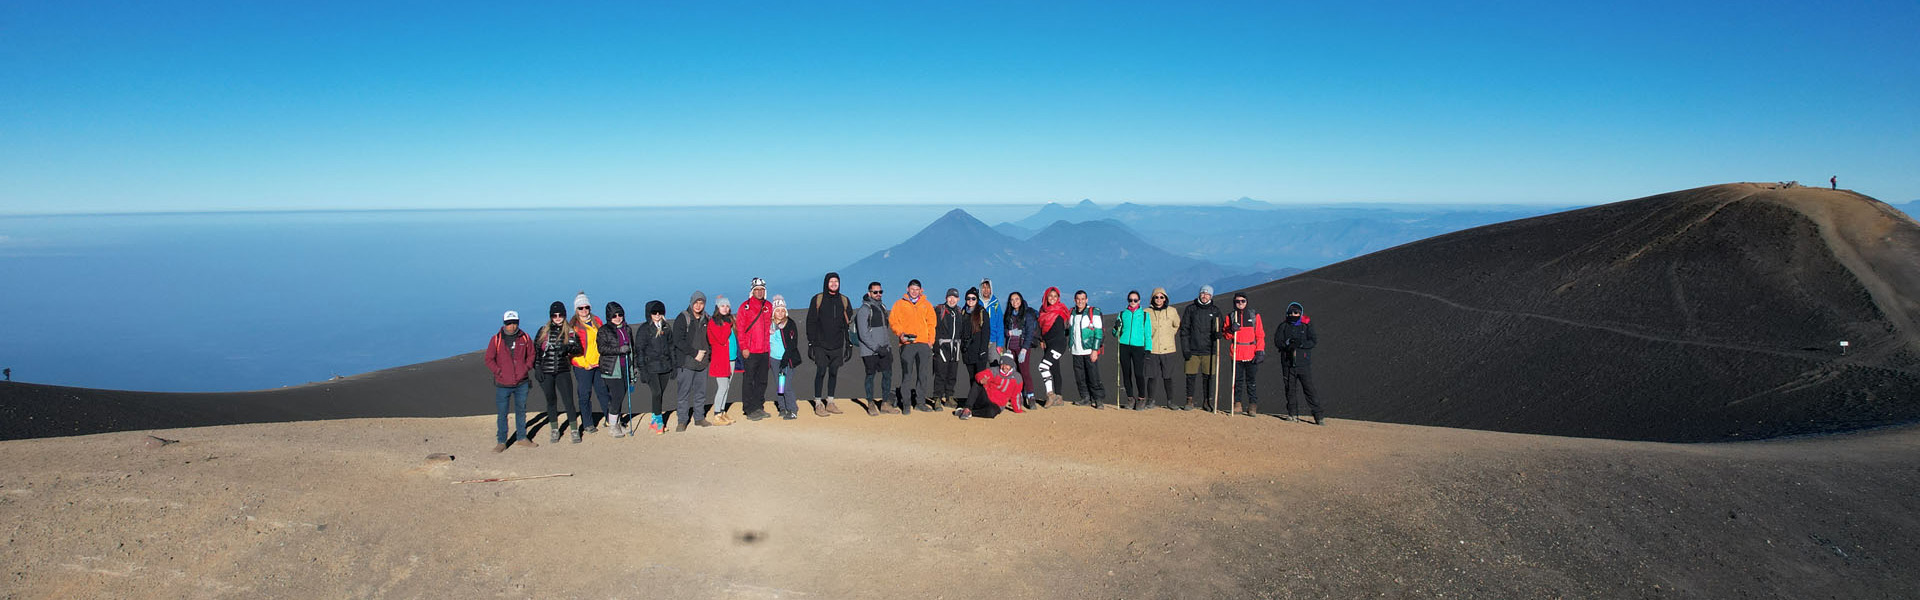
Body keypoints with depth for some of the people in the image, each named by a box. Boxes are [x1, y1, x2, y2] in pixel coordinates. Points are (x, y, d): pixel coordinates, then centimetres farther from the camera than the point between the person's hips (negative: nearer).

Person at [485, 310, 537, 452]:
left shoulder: (525, 338, 3)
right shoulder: (496, 339, -4)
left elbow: (531, 354, 14)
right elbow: (489, 359, 2)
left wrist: (526, 368, 0)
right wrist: (499, 372, -9)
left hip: (521, 383, 3)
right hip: (502, 384, -2)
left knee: (521, 411, 13)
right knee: (502, 413, 0)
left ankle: (521, 438, 25)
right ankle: (501, 442, 9)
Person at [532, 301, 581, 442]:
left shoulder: (569, 331, 4)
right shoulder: (543, 330, 7)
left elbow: (577, 348, -5)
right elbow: (535, 350, 8)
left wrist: (567, 347, -25)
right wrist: (537, 367, 0)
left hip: (563, 371, -1)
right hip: (546, 372, 1)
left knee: (568, 401, -8)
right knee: (551, 401, 10)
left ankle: (574, 430, -2)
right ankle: (555, 430, 22)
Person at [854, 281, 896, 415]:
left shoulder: (882, 307, 15)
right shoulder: (864, 309, -10)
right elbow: (863, 334, -15)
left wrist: (888, 346, 15)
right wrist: (876, 348, -17)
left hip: (884, 349, 7)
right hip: (870, 351, -7)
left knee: (888, 374, 4)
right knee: (870, 376, 1)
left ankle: (885, 404, 13)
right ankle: (871, 405, 12)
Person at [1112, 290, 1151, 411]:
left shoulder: (1144, 314, 8)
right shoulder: (1122, 314, 13)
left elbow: (1148, 333, 8)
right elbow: (1116, 334, 14)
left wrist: (1148, 349, -1)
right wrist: (1116, 328, -8)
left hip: (1138, 346, -2)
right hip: (1124, 346, 2)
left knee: (1138, 373, -10)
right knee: (1126, 373, 2)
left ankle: (1141, 398, 5)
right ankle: (1130, 399, 12)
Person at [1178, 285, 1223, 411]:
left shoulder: (1215, 311, 8)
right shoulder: (1190, 309, 5)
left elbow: (1219, 329, 12)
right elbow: (1184, 330, 4)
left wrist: (1218, 334, -13)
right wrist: (1185, 349, -4)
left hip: (1208, 350, 0)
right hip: (1192, 350, 0)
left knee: (1208, 377, 3)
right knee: (1191, 376, 1)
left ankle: (1207, 402, 12)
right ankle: (1190, 401, 11)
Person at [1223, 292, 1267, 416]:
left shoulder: (1254, 315, 7)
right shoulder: (1230, 316, 11)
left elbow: (1260, 335, 6)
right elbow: (1226, 335, 11)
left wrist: (1260, 351, -4)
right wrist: (1231, 330, -12)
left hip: (1251, 354, -2)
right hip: (1236, 353, 2)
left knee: (1251, 380, -2)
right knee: (1237, 380, 5)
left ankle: (1253, 405, 0)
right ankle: (1237, 404, 10)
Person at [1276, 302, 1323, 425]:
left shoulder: (1307, 326, 5)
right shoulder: (1283, 326, 10)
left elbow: (1313, 341, -4)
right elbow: (1278, 341, 1)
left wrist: (1300, 343, -20)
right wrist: (1287, 343, -18)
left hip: (1304, 363, -2)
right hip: (1288, 363, 2)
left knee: (1309, 389, -6)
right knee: (1290, 389, 5)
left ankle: (1318, 416, -4)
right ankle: (1292, 413, 18)